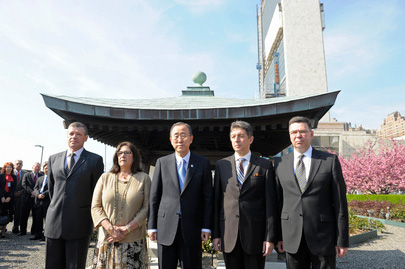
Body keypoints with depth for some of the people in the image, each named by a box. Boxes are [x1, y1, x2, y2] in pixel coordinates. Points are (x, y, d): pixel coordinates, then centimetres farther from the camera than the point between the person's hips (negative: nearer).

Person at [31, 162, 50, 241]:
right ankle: (38, 234, 20)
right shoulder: (39, 179, 20)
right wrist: (38, 194, -9)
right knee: (38, 219, 10)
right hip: (38, 201, 6)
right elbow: (35, 188, 11)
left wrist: (44, 194, -18)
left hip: (48, 201, -6)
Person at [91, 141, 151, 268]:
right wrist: (110, 228, -8)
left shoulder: (143, 178, 3)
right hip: (107, 240, 2)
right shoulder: (105, 178, 9)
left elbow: (147, 208, -3)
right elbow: (95, 207, 4)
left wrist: (126, 229, -11)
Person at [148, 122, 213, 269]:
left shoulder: (203, 163, 2)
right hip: (166, 228, 1)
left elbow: (207, 197, 1)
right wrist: (152, 226, 2)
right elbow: (154, 197, 5)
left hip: (192, 228, -1)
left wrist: (206, 227, -3)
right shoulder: (162, 162, 5)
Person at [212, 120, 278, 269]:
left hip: (255, 234, -1)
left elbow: (270, 203, -2)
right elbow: (216, 200, 6)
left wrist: (270, 237, -6)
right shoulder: (221, 165, 6)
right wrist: (215, 234, 3)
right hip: (228, 233, 2)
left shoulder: (265, 165, 1)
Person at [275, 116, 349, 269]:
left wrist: (342, 240, -4)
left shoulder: (330, 161, -1)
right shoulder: (281, 164, 5)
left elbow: (340, 202, -2)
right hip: (292, 238, 2)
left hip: (323, 238, -2)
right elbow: (278, 201, 7)